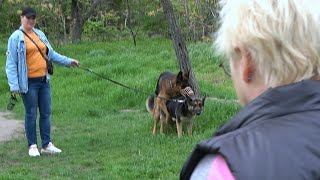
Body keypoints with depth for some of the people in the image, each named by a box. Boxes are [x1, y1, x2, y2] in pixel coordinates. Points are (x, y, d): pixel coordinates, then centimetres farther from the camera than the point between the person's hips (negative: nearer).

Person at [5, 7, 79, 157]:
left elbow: (51, 53, 19)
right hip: (29, 82, -6)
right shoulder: (16, 37, -6)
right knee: (31, 114, 2)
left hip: (43, 81, 6)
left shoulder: (40, 34, 12)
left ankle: (47, 145, 17)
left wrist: (68, 61, 10)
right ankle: (32, 146, 13)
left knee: (46, 113, 9)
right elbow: (11, 63, -9)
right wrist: (14, 85, -16)